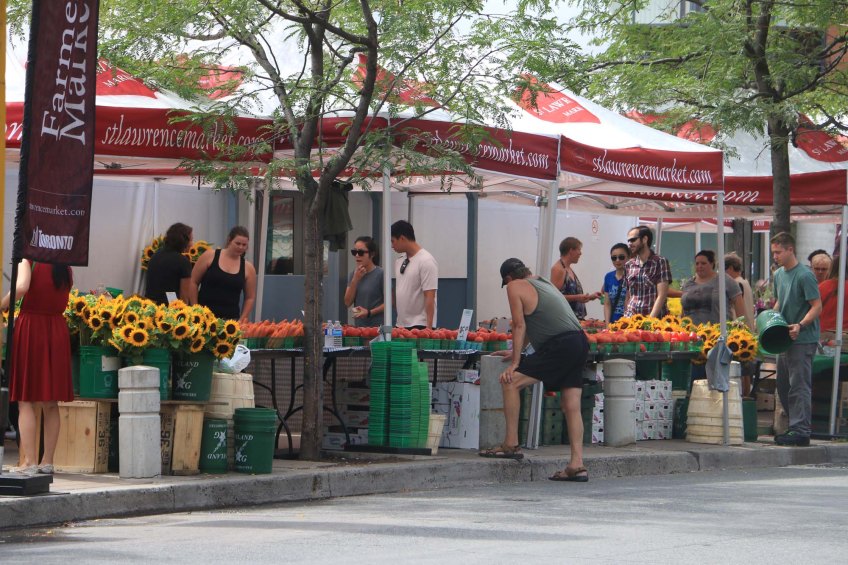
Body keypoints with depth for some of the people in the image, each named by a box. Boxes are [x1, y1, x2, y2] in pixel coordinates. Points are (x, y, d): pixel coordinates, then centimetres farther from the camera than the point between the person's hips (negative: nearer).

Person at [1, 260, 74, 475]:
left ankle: (29, 461, -9)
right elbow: (62, 301, 11)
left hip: (30, 328, -5)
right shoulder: (66, 268, 7)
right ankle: (47, 461, 12)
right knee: (51, 404, 11)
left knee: (26, 402, -2)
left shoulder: (29, 260, -8)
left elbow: (21, 286, -26)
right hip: (58, 330, 5)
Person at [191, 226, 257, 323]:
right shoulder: (210, 256, 0)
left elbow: (250, 298, 12)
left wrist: (242, 319, 2)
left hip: (231, 319, 2)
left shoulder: (248, 268, 5)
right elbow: (193, 282, 3)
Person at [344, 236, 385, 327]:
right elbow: (348, 302, 4)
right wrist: (355, 280, -6)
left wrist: (369, 312, -17)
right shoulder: (354, 274, 10)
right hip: (359, 326, 5)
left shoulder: (380, 274, -7)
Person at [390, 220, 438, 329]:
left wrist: (429, 327, -19)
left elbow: (430, 297, -15)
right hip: (401, 325, 8)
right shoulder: (399, 262, 13)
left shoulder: (426, 261, -11)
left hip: (420, 325, -8)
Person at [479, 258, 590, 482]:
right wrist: (515, 352, 47)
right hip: (579, 343, 9)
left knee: (510, 381, -4)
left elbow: (520, 326, -2)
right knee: (572, 406, 7)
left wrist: (515, 364, -1)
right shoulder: (544, 283, 28)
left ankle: (511, 445, -3)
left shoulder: (515, 287, 3)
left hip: (559, 345, -9)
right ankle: (577, 466, 3)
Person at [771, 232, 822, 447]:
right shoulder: (779, 275, 13)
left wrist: (800, 325, -27)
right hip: (785, 338, 9)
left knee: (799, 386, -9)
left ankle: (801, 431, -8)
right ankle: (794, 427, 21)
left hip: (803, 340, -9)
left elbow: (817, 306, -15)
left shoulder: (804, 276, -13)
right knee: (783, 386, 12)